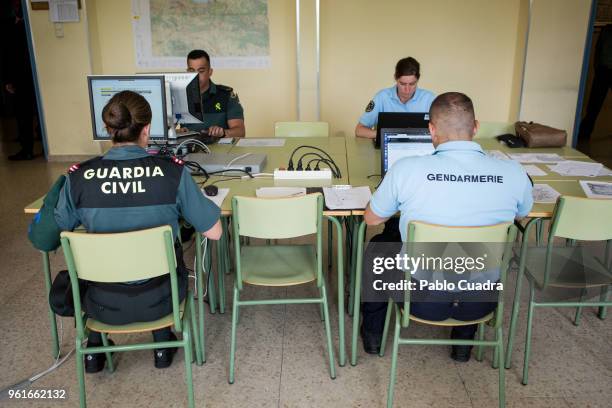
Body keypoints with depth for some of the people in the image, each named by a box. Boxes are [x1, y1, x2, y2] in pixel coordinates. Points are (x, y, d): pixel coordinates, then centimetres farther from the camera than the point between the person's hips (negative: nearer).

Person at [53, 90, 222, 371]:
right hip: (159, 300, -1)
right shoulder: (172, 172, -18)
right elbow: (214, 232, -12)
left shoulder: (78, 177, -14)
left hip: (104, 305, 1)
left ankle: (95, 348, 42)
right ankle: (163, 345, 40)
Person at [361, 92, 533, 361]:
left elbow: (371, 218, -2)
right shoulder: (514, 173, -13)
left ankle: (373, 333, 44)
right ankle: (464, 342, 46)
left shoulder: (406, 169, -20)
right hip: (481, 302, 2)